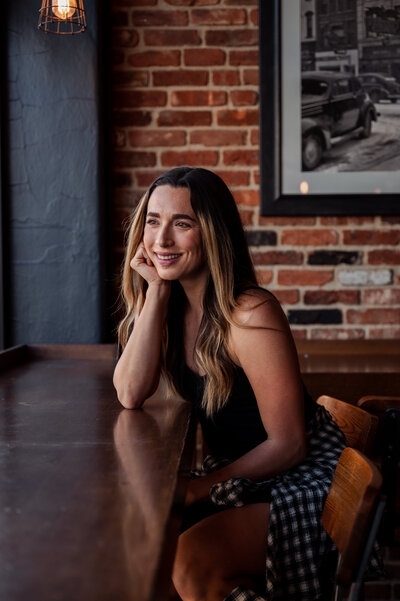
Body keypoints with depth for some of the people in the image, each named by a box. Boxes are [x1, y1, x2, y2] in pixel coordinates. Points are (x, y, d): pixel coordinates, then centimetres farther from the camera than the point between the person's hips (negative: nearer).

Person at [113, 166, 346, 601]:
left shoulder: (249, 315, -23)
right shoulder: (174, 305, -1)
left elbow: (288, 445, -19)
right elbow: (130, 394, -14)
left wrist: (200, 489, -14)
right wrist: (155, 289, -17)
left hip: (301, 480, -7)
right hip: (239, 475, 7)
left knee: (190, 560, -25)